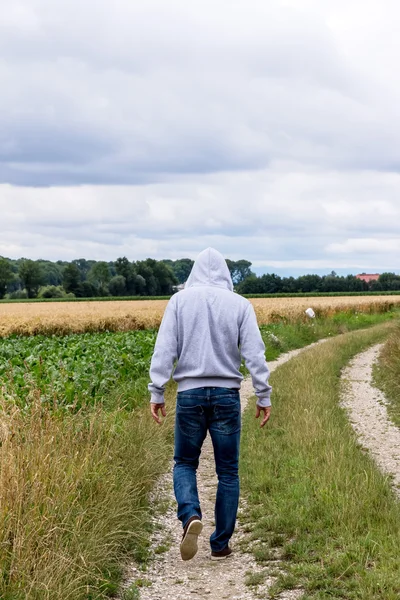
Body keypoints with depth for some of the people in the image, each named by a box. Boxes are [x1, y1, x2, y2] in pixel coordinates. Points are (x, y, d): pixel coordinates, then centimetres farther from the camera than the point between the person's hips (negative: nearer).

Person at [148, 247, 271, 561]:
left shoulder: (180, 301, 1)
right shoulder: (240, 304, 1)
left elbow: (164, 349, -4)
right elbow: (254, 353, -3)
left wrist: (157, 392, -1)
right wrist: (264, 396, 1)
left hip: (190, 394, 0)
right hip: (227, 395, 0)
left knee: (185, 462, 14)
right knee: (228, 471, 10)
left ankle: (190, 515, -14)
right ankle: (221, 545, 13)